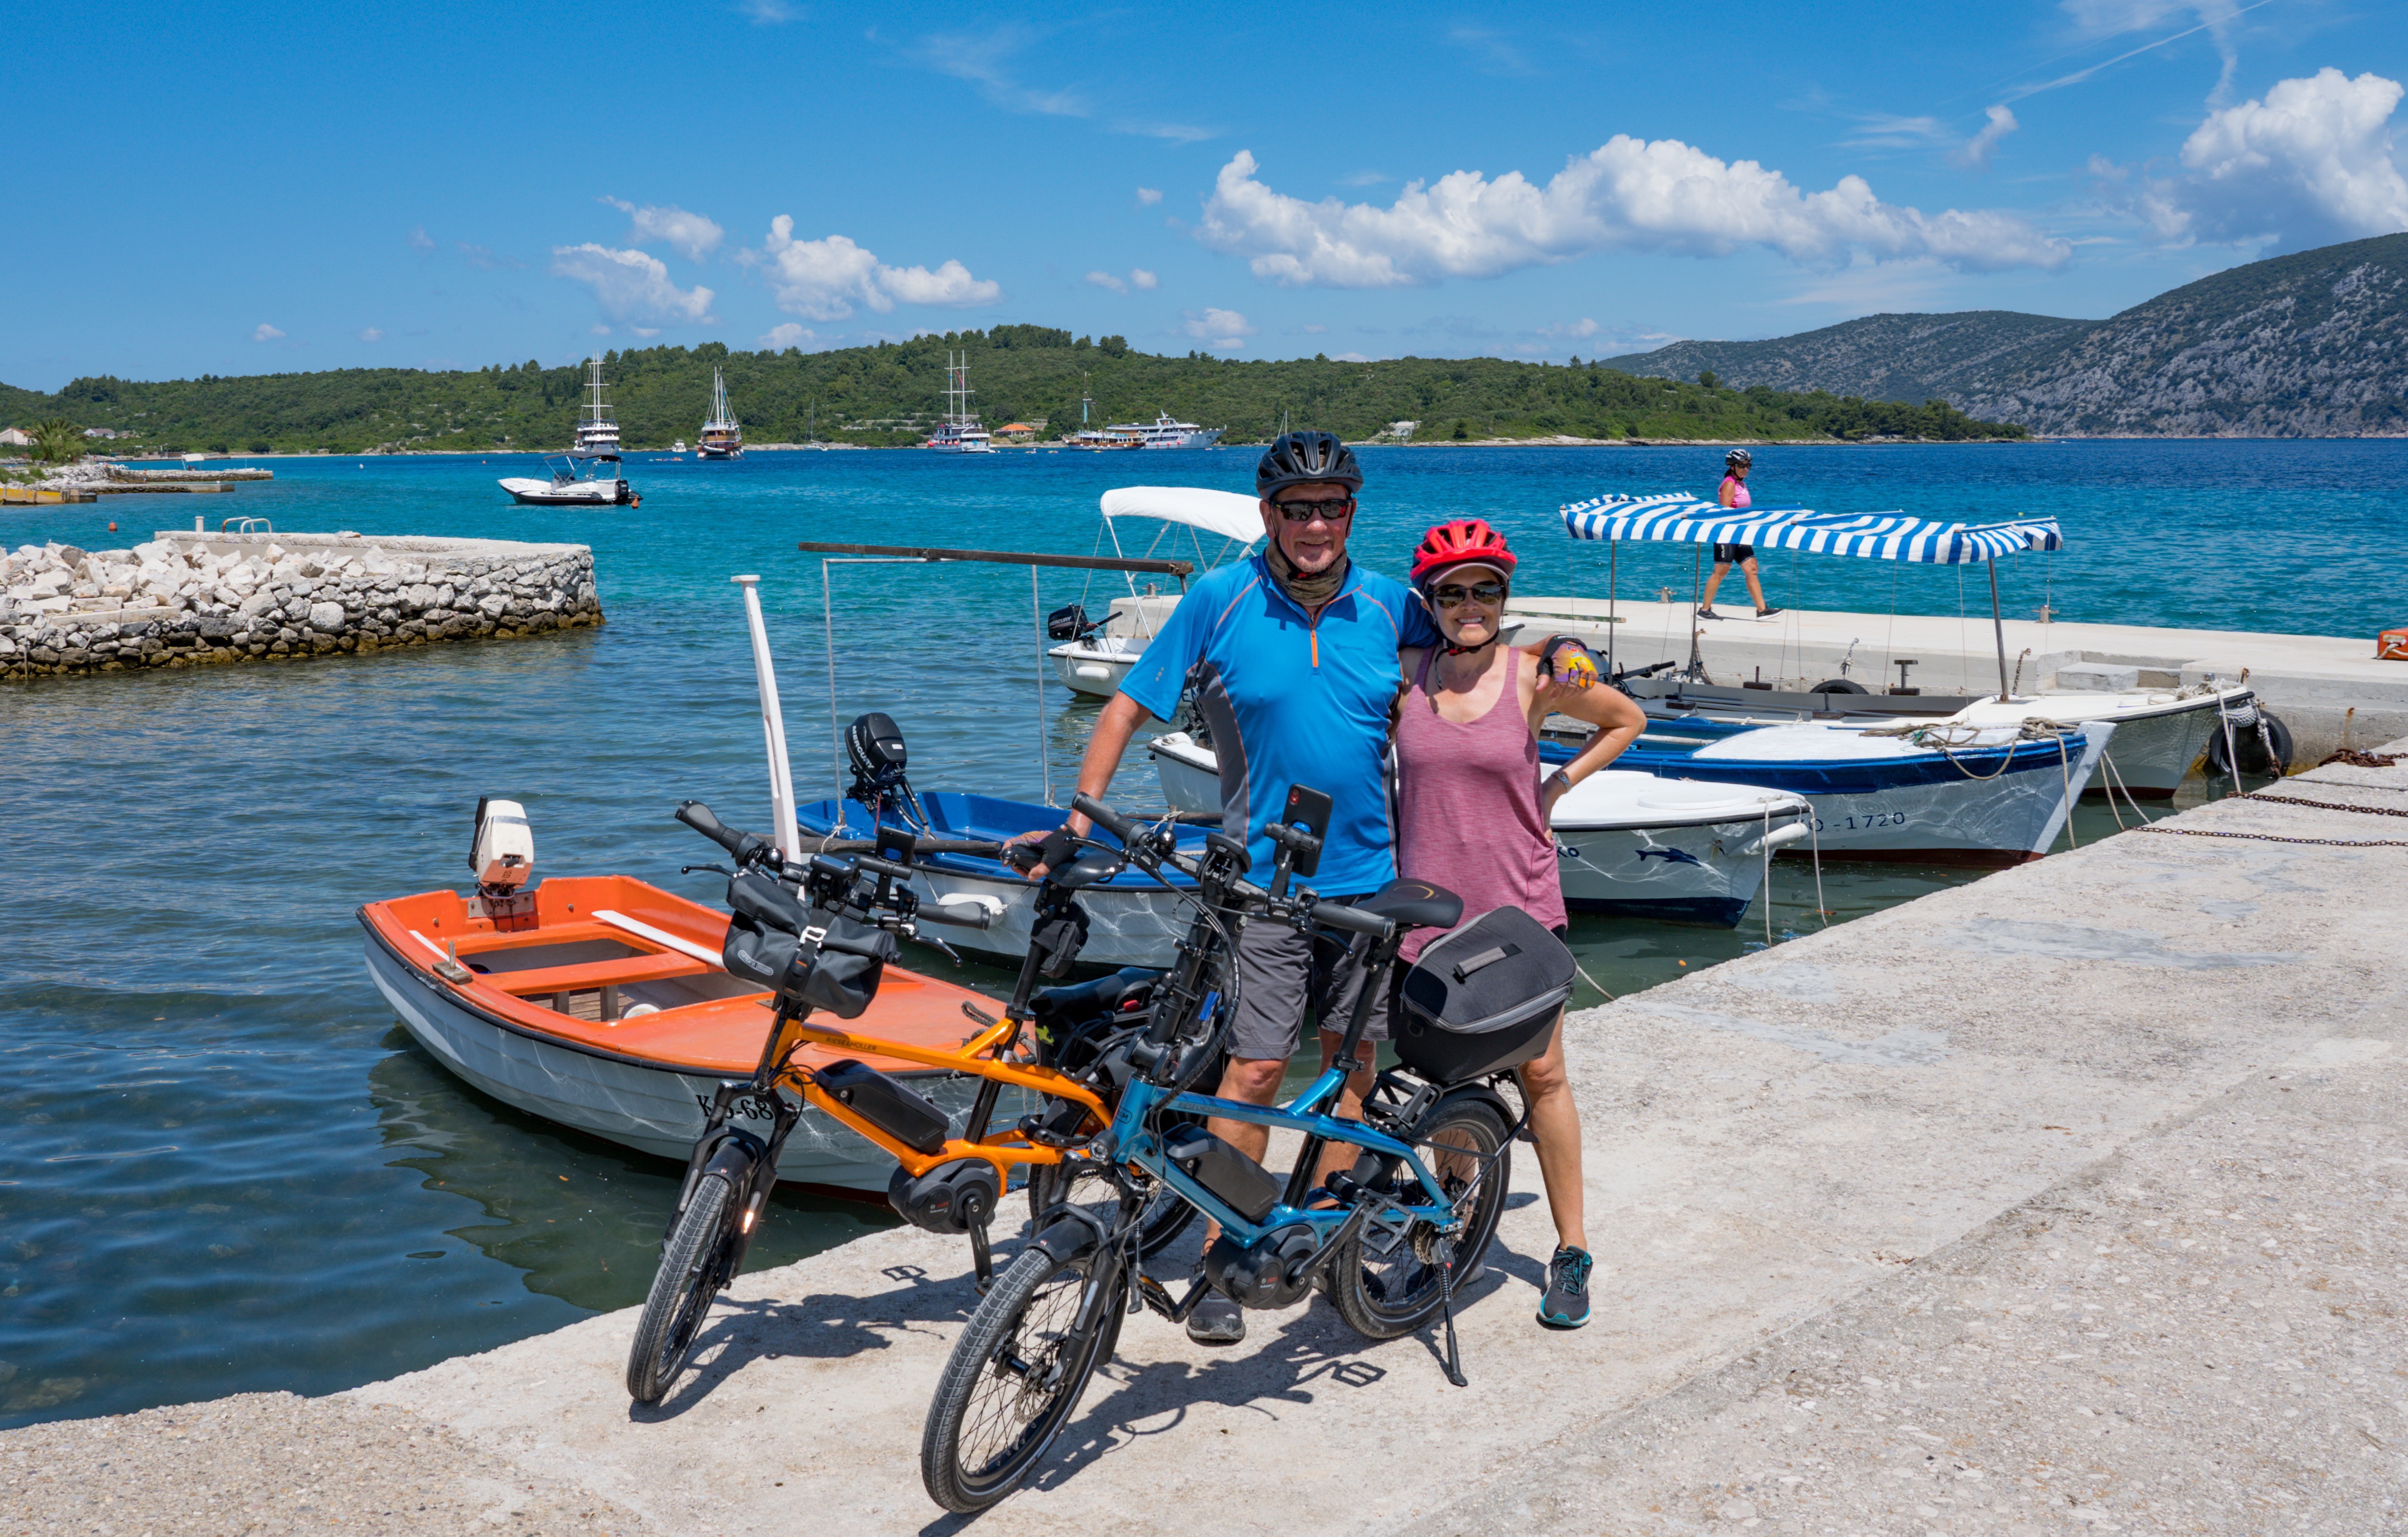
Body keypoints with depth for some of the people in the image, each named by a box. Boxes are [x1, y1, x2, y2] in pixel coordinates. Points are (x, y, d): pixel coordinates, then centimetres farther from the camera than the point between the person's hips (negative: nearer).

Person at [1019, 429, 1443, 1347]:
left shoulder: (1385, 605, 0)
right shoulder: (1222, 600, -7)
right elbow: (1129, 706, -4)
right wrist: (1079, 818, -11)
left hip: (1368, 875, 3)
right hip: (1267, 879, -3)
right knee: (1256, 1070, -5)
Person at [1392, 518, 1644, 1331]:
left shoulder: (1536, 675, -6)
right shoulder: (1405, 672, -3)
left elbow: (1627, 720, 11)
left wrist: (1560, 783, 2)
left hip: (1519, 903, -1)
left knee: (1541, 1076, 3)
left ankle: (1571, 1251, 14)